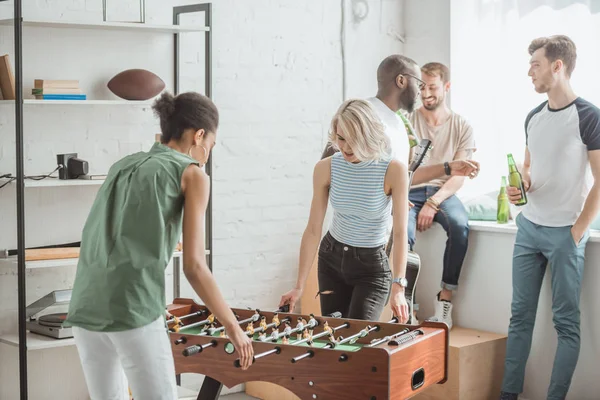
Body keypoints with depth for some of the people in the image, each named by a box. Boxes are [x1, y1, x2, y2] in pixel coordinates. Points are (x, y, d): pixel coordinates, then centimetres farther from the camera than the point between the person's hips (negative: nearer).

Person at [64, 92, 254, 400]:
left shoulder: (122, 166, 23)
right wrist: (233, 327, 6)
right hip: (133, 308, -7)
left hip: (85, 308, 7)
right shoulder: (192, 174, 5)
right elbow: (194, 266, -3)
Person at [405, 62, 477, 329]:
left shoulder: (462, 127, 7)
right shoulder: (407, 122, 6)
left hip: (443, 193, 1)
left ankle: (445, 298, -22)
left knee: (460, 225, -33)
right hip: (410, 192, 0)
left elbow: (459, 176, 0)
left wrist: (433, 203, -16)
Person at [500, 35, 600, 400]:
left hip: (565, 234, -6)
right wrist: (521, 185, 1)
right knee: (521, 315, 8)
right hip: (529, 228, 7)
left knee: (566, 321, 1)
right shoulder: (534, 117, 10)